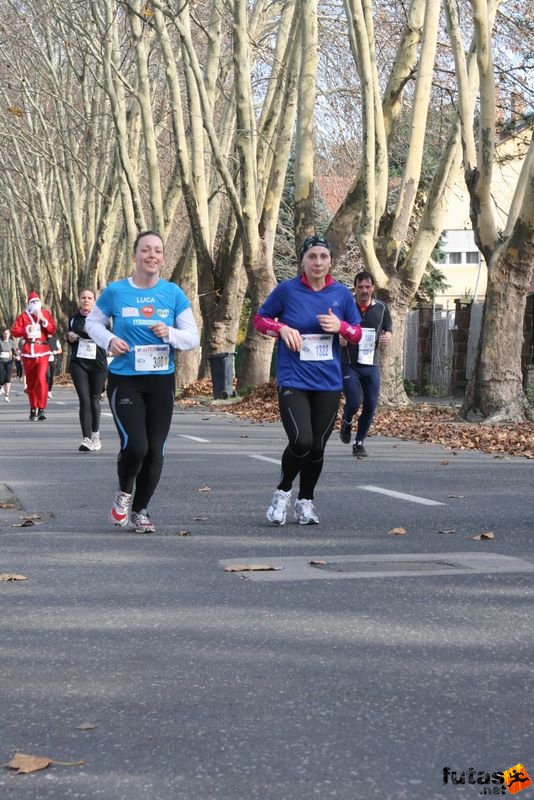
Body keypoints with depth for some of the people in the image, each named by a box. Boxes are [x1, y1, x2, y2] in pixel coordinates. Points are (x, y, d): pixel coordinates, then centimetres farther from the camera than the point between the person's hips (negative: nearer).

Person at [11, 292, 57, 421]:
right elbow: (14, 331, 0)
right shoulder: (24, 316, 6)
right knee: (30, 381, 7)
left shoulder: (46, 314, 7)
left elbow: (52, 330, -1)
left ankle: (41, 409, -18)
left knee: (41, 379, -17)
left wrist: (43, 320, -12)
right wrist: (27, 330, -14)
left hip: (42, 351, -2)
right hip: (28, 351, 2)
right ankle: (33, 409, 18)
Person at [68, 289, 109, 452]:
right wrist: (70, 338, 1)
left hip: (98, 364, -1)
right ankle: (87, 439, -14)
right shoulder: (74, 319, 10)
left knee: (94, 400, 10)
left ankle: (95, 434, 30)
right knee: (84, 400, -9)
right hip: (78, 363, 1)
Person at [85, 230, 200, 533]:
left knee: (155, 451, 5)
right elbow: (93, 323, 11)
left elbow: (193, 338, 2)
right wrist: (109, 340, -9)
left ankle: (140, 510, 24)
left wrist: (170, 334, -19)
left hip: (162, 381, 3)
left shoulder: (174, 294, 0)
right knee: (135, 446, -16)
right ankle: (124, 493, 16)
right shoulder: (116, 291, -3)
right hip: (124, 380, -2)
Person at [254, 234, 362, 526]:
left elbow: (358, 334, 11)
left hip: (328, 382, 3)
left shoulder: (341, 293, 4)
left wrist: (341, 326, -11)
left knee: (317, 447, 7)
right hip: (293, 380, -3)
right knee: (301, 441, -18)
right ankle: (283, 491, 9)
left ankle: (305, 501, 28)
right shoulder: (287, 290, -4)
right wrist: (282, 328, -12)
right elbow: (260, 319, 7)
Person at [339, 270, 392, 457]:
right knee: (353, 403, -13)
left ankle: (359, 443, 18)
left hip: (371, 364, 3)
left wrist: (387, 336, -9)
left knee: (370, 406, 1)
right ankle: (346, 422, 23)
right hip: (349, 364, -3)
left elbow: (388, 328, 15)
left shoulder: (381, 308, 3)